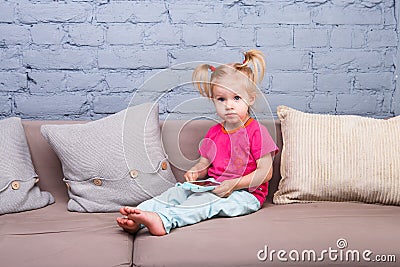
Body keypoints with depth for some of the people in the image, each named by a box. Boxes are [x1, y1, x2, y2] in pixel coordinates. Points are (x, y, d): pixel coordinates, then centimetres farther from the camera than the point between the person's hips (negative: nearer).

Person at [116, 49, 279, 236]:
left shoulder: (257, 132, -6)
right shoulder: (214, 132, 15)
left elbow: (265, 172, -12)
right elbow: (204, 164, 17)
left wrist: (233, 184, -21)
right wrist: (194, 173, -8)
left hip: (244, 194, -6)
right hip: (212, 187, 7)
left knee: (205, 199, -31)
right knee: (177, 192, -13)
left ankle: (163, 220, -51)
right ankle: (136, 220, -29)